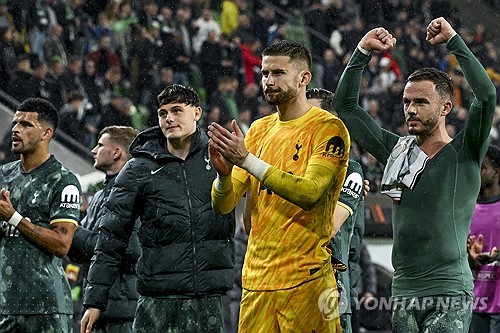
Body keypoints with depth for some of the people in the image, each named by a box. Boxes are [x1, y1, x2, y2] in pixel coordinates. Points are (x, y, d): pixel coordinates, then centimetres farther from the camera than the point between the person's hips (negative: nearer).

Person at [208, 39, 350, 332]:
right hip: (256, 277, 6)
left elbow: (310, 193, -20)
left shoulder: (328, 128, -4)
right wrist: (224, 172, -12)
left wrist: (248, 160, -24)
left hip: (305, 277, -5)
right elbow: (223, 206, 11)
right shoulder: (259, 130, 14)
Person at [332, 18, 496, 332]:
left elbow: (487, 94, -15)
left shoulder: (464, 153, 1)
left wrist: (454, 40, -9)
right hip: (404, 294, 5)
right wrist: (362, 52, 10)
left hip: (449, 297, -5)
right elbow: (345, 106, 19)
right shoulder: (397, 151, 14)